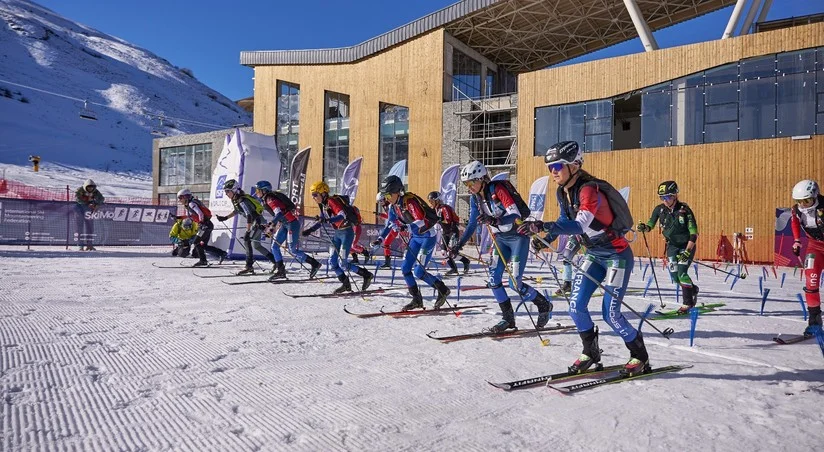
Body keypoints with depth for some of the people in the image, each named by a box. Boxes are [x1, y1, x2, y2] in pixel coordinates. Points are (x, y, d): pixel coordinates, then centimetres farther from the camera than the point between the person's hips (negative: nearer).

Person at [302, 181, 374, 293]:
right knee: (332, 262, 5)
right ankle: (346, 284, 17)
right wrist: (310, 230, 10)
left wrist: (328, 220, -46)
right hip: (337, 233, 9)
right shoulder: (323, 205, 9)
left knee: (343, 264, -9)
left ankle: (367, 275, 7)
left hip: (347, 232, -9)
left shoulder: (332, 201, -18)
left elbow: (342, 215, -33)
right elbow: (322, 221, 20)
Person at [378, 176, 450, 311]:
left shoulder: (410, 201, -25)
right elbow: (390, 223, 13)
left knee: (418, 271, -11)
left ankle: (443, 290, 10)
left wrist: (404, 227, -44)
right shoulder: (393, 205, -1)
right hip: (415, 237, 8)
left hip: (428, 236, -8)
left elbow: (422, 221, -34)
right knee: (405, 269, 2)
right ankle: (417, 300, 14)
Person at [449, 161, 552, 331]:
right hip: (500, 238, 7)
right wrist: (459, 245, -1)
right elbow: (472, 224, 7)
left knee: (515, 283, -9)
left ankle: (544, 306, 18)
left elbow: (516, 215, -29)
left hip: (518, 236, -7)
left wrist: (494, 220, -46)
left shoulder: (498, 189, -22)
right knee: (493, 280, -4)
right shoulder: (475, 197, 0)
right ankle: (508, 319, 12)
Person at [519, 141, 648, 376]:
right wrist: (547, 238, -2)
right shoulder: (562, 192, -2)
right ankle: (590, 353, 21)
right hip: (593, 255, 8)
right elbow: (566, 219, 13)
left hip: (617, 255, -7)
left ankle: (640, 357, 20)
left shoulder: (589, 190, -27)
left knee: (610, 313, -5)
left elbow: (579, 226, -40)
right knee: (576, 306, -1)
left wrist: (545, 225, -52)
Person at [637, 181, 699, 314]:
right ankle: (693, 289, 32)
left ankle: (688, 303, -2)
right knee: (674, 274, 1)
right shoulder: (659, 209, -9)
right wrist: (643, 227, -24)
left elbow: (694, 233, -18)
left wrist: (687, 252, -24)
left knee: (681, 272, -16)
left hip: (687, 245, -4)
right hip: (672, 245, 4)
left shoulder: (684, 210, -20)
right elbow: (650, 225, 0)